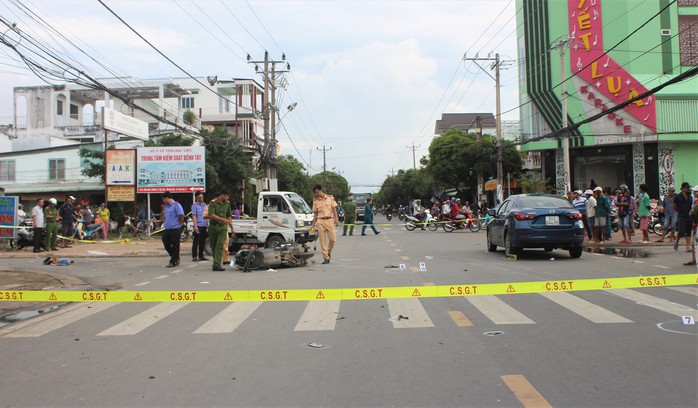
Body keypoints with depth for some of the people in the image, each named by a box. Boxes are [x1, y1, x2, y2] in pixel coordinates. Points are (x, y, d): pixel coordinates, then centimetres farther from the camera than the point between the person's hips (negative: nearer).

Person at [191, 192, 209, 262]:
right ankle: (194, 257, -5)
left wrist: (207, 225, 17)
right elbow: (194, 216, -11)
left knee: (202, 242, 11)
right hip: (198, 226, -6)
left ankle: (201, 256, 19)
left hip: (204, 226, 6)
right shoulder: (194, 205, -4)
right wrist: (195, 226, -20)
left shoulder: (204, 205, 15)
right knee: (196, 242, -5)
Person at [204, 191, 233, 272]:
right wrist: (223, 219, -24)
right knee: (213, 246, 7)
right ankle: (216, 263, 22)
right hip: (213, 227, -2)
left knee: (220, 245, -14)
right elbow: (211, 215, -17)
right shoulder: (213, 203, -6)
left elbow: (229, 217, 18)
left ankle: (217, 264, -22)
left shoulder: (227, 204, 9)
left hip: (222, 227, 2)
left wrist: (232, 228, 18)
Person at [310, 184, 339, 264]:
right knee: (323, 240, -3)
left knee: (332, 238, -7)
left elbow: (334, 209, 5)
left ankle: (329, 252, 20)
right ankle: (326, 258, 1)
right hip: (320, 221, 1)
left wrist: (336, 219, -8)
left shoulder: (330, 197, 6)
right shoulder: (315, 201, 9)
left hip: (330, 220, -1)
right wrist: (313, 225, 8)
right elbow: (315, 213, 12)